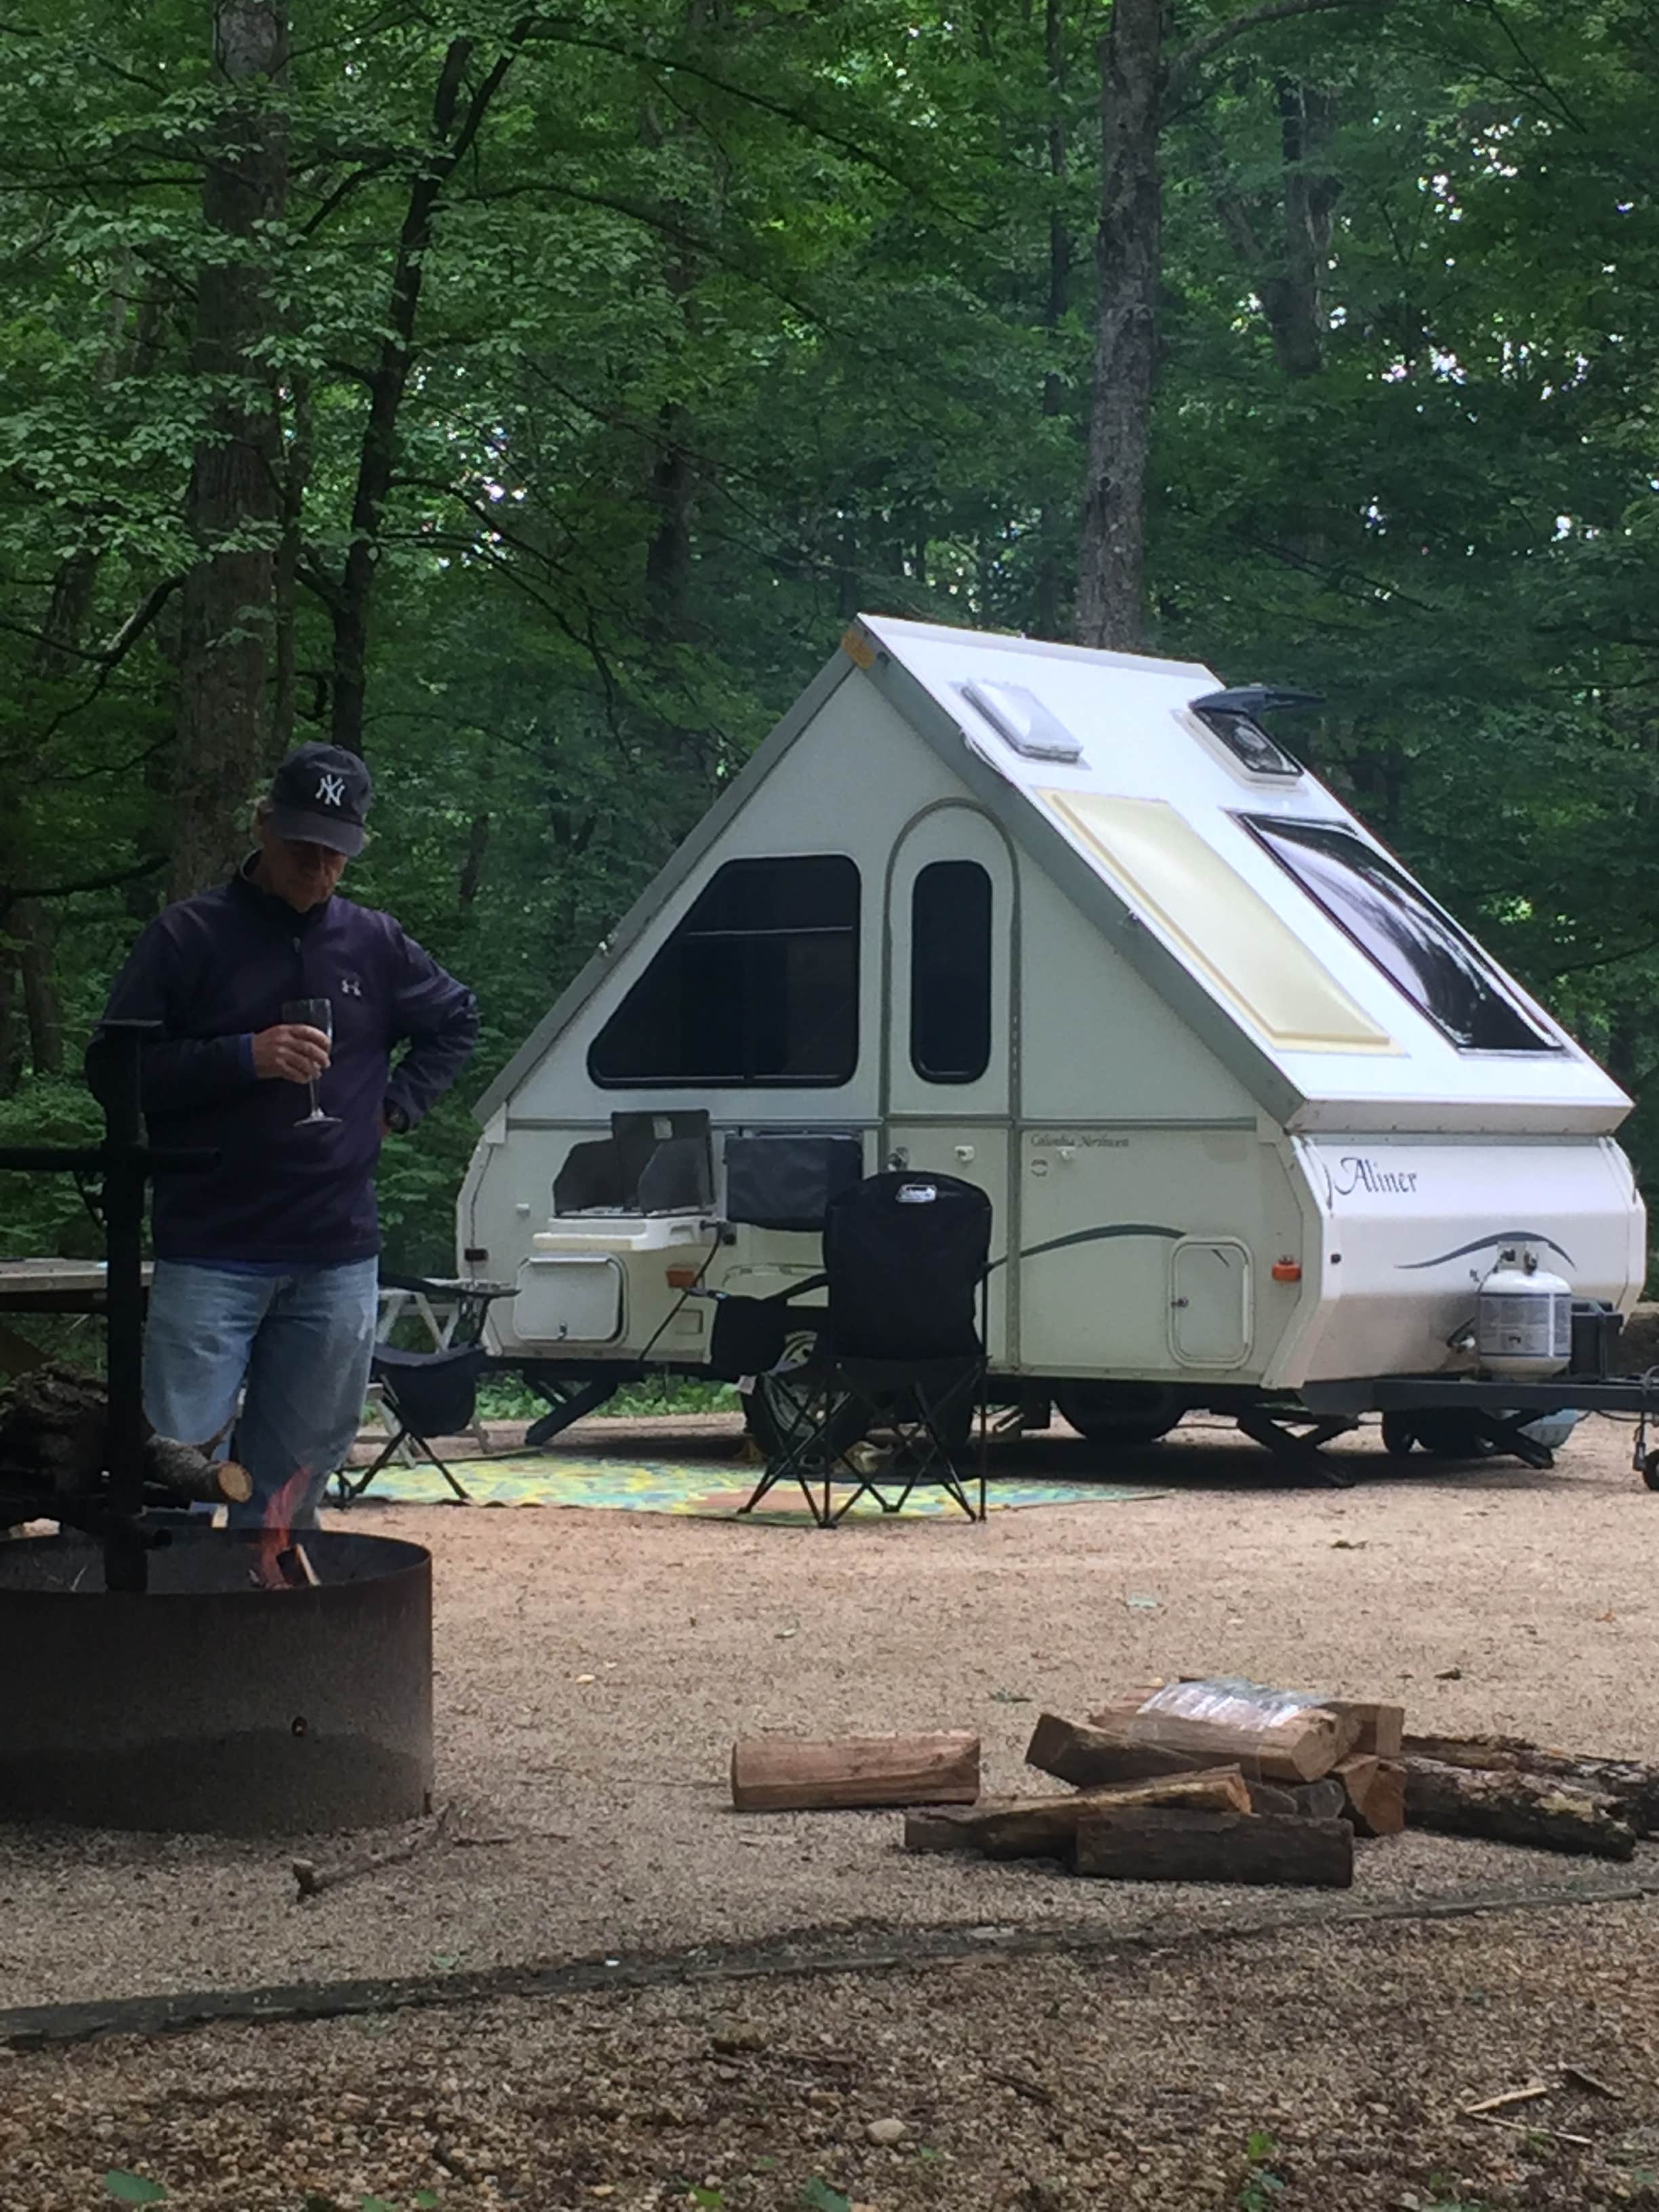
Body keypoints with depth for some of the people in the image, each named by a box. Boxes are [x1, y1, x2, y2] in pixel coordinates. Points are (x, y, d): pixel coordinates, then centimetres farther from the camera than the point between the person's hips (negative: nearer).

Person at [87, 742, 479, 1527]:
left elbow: (455, 1019, 29)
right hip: (209, 1253, -3)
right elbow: (112, 1068, -5)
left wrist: (398, 1103, 12)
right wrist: (243, 1057, -16)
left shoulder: (373, 945, 11)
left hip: (337, 1257, 3)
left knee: (290, 1482, 6)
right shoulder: (189, 937, -1)